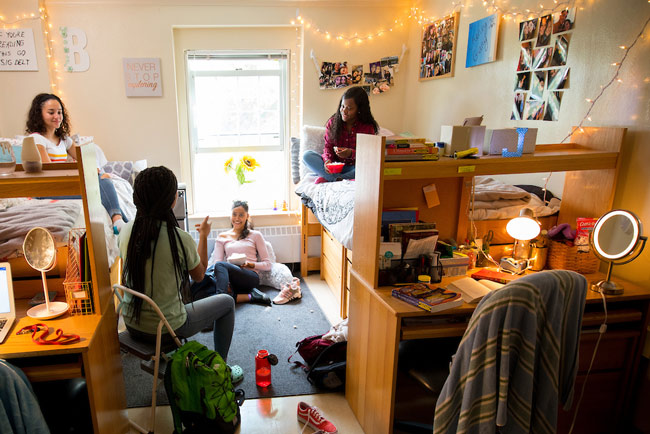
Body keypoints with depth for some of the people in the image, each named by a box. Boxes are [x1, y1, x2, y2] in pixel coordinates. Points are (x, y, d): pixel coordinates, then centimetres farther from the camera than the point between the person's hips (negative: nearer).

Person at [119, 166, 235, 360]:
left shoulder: (126, 230, -9)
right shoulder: (181, 239, -26)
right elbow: (199, 276, -6)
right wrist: (204, 235, 5)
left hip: (131, 324, 7)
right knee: (226, 302, 15)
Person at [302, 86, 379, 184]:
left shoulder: (368, 127, -7)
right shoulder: (333, 122, 0)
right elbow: (328, 146, 4)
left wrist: (351, 153, -28)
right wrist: (327, 160, -19)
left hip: (354, 168, -2)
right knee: (307, 155, -18)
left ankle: (327, 178, -26)